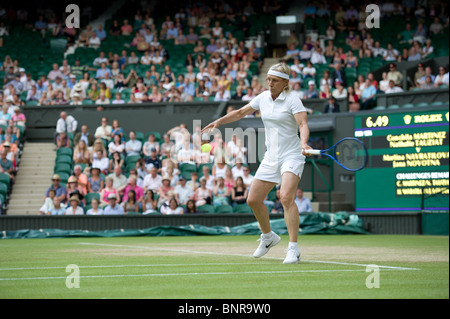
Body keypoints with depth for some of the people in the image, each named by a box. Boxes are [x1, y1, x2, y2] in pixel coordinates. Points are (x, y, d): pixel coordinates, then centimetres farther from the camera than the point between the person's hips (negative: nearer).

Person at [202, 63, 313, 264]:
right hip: (271, 157, 7)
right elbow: (241, 113, 23)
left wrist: (304, 143, -42)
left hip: (291, 155, -7)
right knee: (253, 199, 7)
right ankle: (268, 237, 33)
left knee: (286, 196, -27)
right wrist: (219, 122, 18)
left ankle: (293, 249, -26)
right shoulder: (263, 98, 8)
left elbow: (303, 124, -24)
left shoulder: (292, 101, -11)